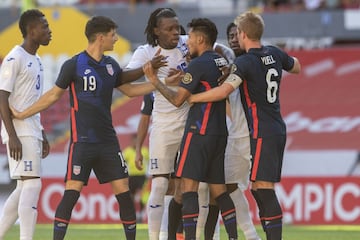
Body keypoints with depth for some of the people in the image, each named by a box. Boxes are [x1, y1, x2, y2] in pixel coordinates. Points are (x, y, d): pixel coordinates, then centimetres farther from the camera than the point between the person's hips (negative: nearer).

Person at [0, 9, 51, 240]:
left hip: (33, 132, 9)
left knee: (25, 187, 9)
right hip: (20, 134, -9)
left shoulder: (37, 61, 17)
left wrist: (42, 135, 20)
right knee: (32, 184, -13)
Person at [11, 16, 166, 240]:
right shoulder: (74, 65, -7)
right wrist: (22, 114, 5)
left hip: (108, 140, 5)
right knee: (72, 192, -12)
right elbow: (54, 95, 3)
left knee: (123, 191, 1)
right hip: (82, 141, -5)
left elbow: (129, 89, 23)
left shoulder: (111, 65, 9)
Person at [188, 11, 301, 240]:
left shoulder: (245, 62, -14)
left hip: (262, 133, -8)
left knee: (264, 188, -11)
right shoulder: (274, 54, 8)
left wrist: (190, 98, -17)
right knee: (258, 189, 12)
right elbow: (297, 67, 28)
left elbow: (223, 91, -27)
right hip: (278, 130, 8)